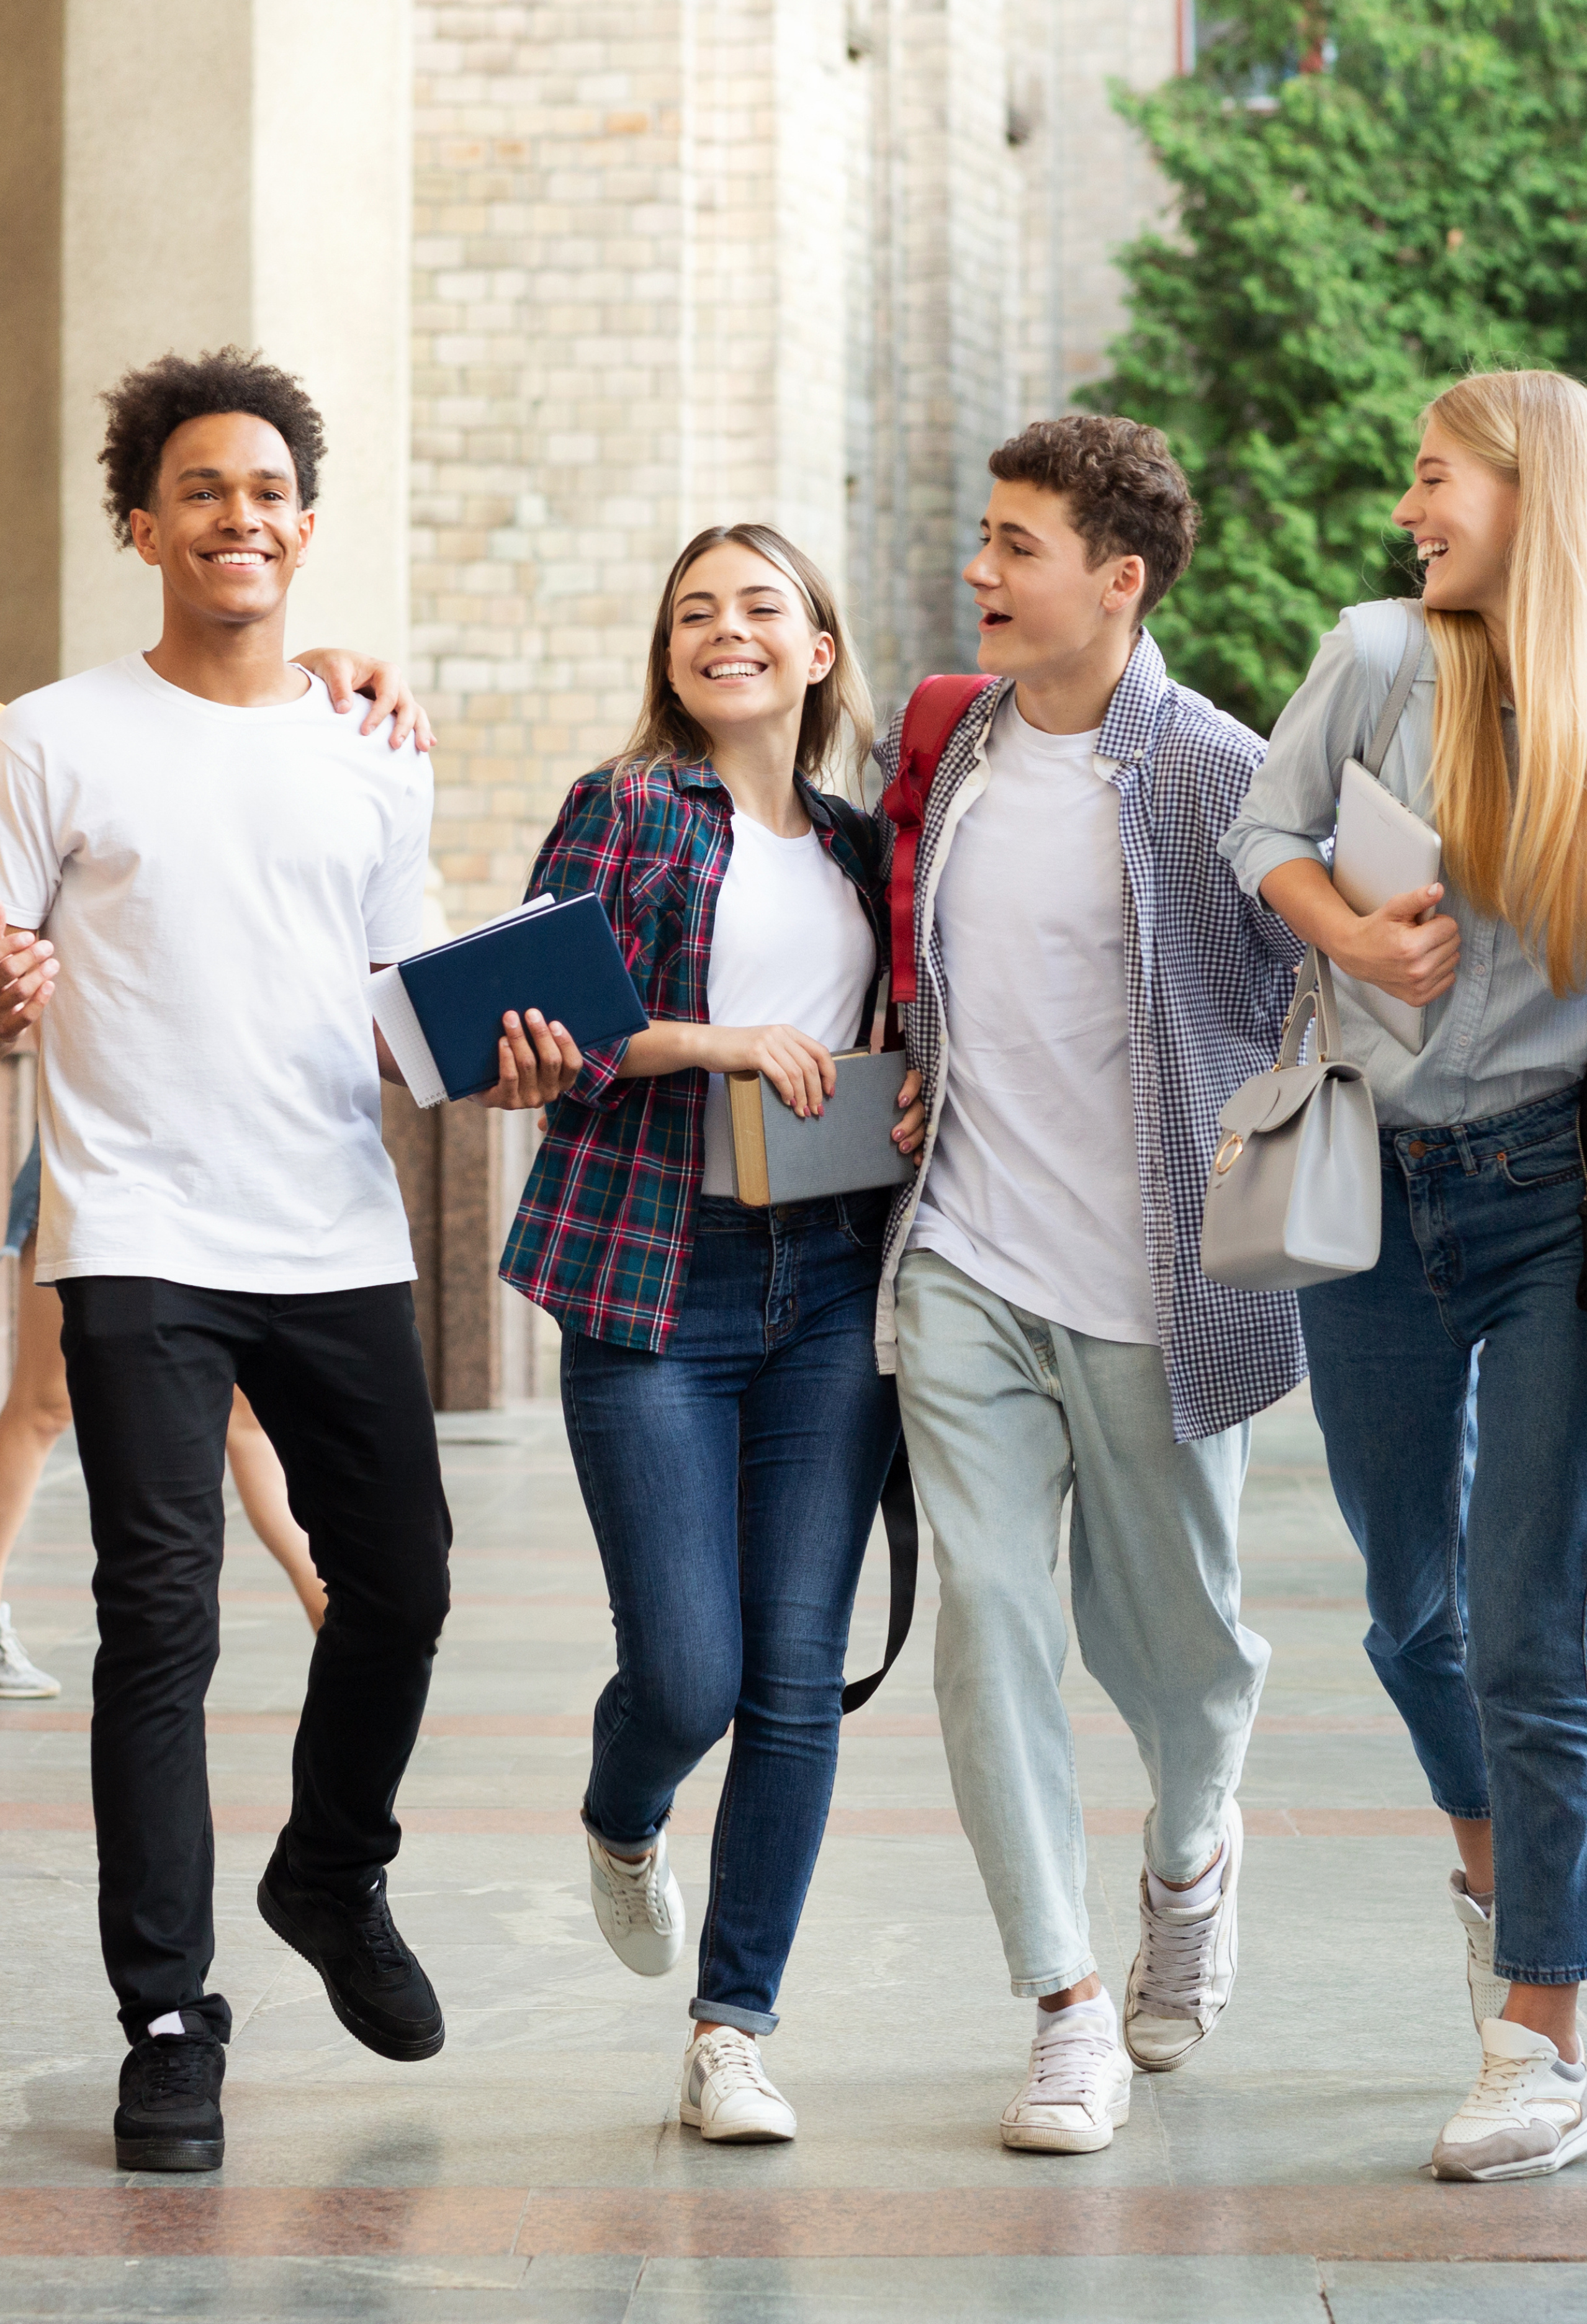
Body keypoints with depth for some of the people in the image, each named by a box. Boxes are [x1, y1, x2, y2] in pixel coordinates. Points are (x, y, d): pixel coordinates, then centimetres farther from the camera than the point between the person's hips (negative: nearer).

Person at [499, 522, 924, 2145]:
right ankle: (622, 1827, 31)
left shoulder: (858, 848, 16)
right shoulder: (621, 812, 2)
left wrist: (932, 1101, 3)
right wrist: (720, 1040, -17)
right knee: (687, 1672, -6)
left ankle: (734, 2029, 8)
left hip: (831, 1285, 4)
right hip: (654, 1280, -4)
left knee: (797, 1675, -2)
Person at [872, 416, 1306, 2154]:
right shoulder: (949, 746, 7)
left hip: (1154, 1287, -4)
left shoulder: (1214, 775, -10)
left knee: (1166, 1632, 10)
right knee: (989, 1617, -7)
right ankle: (1069, 2009, 0)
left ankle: (1190, 1857, 43)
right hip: (964, 1271, 4)